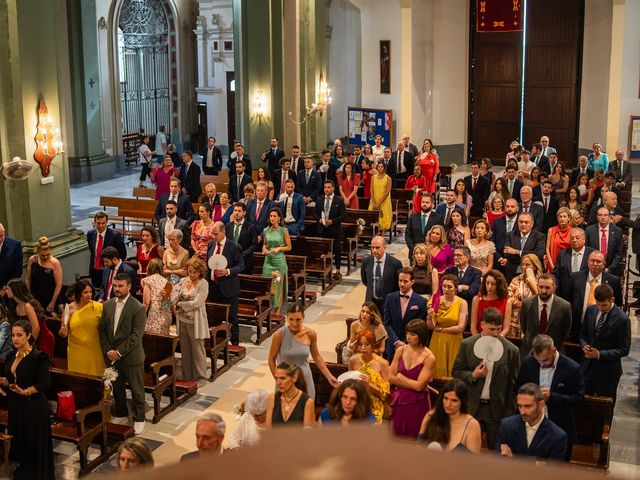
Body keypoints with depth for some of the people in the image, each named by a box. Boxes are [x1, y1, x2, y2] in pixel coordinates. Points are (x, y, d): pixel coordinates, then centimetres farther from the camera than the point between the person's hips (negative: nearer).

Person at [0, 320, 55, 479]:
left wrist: (25, 391, -22)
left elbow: (45, 383, -17)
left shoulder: (38, 357, -14)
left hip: (34, 406, -7)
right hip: (15, 405, 7)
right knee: (19, 441, 13)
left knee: (35, 444, 1)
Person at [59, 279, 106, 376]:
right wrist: (63, 332, -15)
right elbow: (63, 333, 6)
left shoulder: (99, 307, -3)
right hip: (76, 352, 1)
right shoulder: (70, 308, 0)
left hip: (94, 352, -1)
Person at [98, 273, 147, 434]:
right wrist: (108, 351, -6)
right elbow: (102, 330, 5)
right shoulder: (107, 305, 3)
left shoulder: (138, 308, -14)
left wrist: (119, 352, -18)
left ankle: (139, 419, 23)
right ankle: (120, 415, 37)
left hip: (131, 357, -5)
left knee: (137, 390, 8)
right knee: (116, 389, 19)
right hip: (111, 356, 5)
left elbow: (136, 336, -18)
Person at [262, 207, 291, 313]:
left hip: (279, 260, -3)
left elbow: (289, 247, -1)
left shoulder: (284, 231, -5)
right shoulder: (266, 230, 6)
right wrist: (264, 249, -1)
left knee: (278, 285, 3)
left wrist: (278, 248, -15)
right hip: (268, 260, 3)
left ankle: (278, 310, 13)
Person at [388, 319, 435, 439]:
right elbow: (390, 377, 0)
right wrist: (412, 384, -8)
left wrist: (400, 377, -5)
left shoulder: (429, 357, -12)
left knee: (415, 441, 7)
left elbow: (419, 386, -16)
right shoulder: (400, 350, 1)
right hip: (399, 401, 4)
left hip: (417, 403, -4)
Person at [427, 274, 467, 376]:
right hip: (438, 341, 2)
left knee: (452, 372, 5)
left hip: (454, 342, -2)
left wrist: (440, 329, -7)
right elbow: (430, 327, 0)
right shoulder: (436, 301, -1)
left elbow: (460, 328, -10)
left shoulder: (462, 303, -6)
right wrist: (430, 318, -20)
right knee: (437, 370, 6)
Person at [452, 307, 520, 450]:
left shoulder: (511, 350, -7)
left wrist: (509, 414, -2)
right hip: (472, 406, 1)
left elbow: (513, 384, -2)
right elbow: (456, 372, 3)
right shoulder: (467, 345, -4)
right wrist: (473, 376, -16)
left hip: (497, 409, -1)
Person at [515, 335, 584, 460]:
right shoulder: (528, 363, -5)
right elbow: (518, 387, 7)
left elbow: (578, 398, -14)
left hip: (561, 430, -3)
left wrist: (552, 397, -26)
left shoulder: (573, 369, -16)